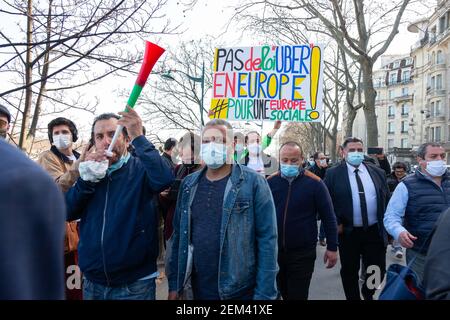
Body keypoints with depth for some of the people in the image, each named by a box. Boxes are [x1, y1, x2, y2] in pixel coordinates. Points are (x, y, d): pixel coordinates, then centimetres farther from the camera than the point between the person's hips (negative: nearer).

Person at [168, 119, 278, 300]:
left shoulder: (254, 183, -11)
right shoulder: (189, 184, 3)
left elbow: (267, 240, -12)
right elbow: (179, 235, 7)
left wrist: (264, 294, -14)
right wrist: (174, 283, 7)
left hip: (241, 291, -4)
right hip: (197, 290, 4)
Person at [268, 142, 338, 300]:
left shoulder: (314, 183, -8)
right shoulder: (270, 182, -2)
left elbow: (328, 217, -3)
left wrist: (332, 247, -4)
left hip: (302, 253, -3)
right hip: (274, 251, 3)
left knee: (298, 295, 6)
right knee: (284, 293, 20)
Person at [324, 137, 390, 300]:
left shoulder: (378, 172, 5)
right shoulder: (333, 174, -5)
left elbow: (387, 200, 10)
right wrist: (335, 224, -10)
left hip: (375, 231, 3)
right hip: (348, 232, -2)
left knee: (378, 270, 10)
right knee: (349, 272, 11)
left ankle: (367, 293, 40)